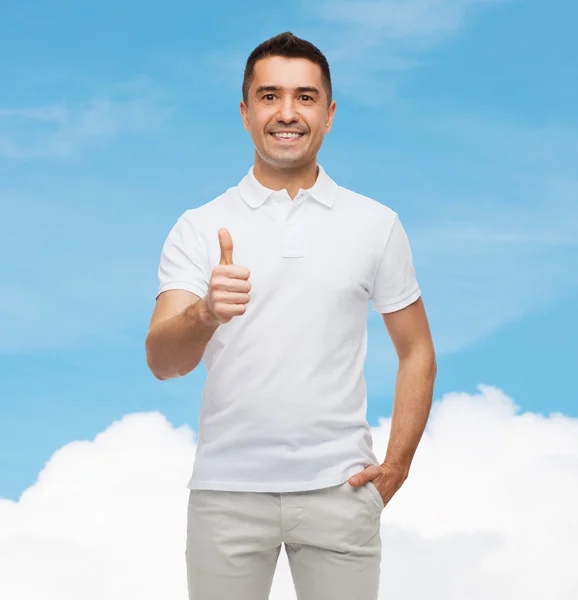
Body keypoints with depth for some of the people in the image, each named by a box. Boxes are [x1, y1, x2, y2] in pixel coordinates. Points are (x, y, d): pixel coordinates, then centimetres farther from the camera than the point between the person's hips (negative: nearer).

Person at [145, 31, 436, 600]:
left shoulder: (376, 225, 4)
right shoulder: (199, 228, 1)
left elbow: (416, 353, 11)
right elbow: (161, 361, -10)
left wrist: (396, 466, 1)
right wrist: (205, 314, -31)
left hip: (337, 488, 1)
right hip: (226, 489, 0)